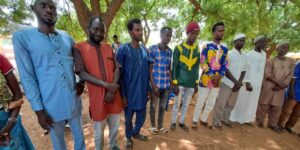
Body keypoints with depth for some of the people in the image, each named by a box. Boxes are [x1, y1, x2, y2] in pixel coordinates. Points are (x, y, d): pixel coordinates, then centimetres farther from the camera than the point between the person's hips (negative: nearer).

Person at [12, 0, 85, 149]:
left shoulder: (68, 38, 4)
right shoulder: (22, 37, -5)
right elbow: (27, 77, -8)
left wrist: (81, 82, -3)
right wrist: (38, 110, -8)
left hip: (74, 101, 3)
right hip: (51, 105, -2)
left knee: (79, 137, 21)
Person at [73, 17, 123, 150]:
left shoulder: (108, 48, 7)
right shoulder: (79, 48, -5)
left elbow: (117, 69, 1)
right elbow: (82, 74, -14)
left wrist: (113, 89, -12)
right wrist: (106, 85, -20)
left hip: (114, 94, 4)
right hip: (97, 97, -4)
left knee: (115, 126, 20)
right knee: (98, 131, 15)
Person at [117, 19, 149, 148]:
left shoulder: (144, 49, 4)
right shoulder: (123, 49, -11)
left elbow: (147, 72, 8)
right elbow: (119, 74, -10)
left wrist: (147, 90, 10)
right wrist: (123, 95, -10)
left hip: (142, 92, 4)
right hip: (129, 93, -4)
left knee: (142, 116, 19)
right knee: (128, 118, 16)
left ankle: (136, 133, 47)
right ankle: (129, 137, 43)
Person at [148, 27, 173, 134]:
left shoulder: (170, 51, 7)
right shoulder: (152, 49, -8)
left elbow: (169, 68, 13)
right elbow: (150, 68, -9)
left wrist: (171, 82, 10)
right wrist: (153, 85, -13)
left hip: (166, 84, 5)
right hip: (155, 84, -5)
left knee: (163, 106, 16)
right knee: (153, 106, 12)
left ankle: (160, 126, 35)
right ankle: (153, 126, 33)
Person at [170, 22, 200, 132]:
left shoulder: (197, 49, 7)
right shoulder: (179, 48, -6)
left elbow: (196, 68, 11)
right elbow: (175, 67, -7)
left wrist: (196, 83, 10)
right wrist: (175, 84, -10)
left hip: (191, 83, 4)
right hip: (180, 83, -4)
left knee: (186, 104, 15)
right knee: (177, 104, 8)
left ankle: (182, 122, 34)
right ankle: (173, 122, 28)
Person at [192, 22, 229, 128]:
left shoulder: (225, 48, 10)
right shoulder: (207, 46, -6)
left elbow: (225, 64, 10)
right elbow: (203, 63, -10)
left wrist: (219, 76, -6)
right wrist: (212, 77, -13)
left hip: (217, 80, 5)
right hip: (206, 78, -5)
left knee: (211, 103, 14)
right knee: (201, 101, 3)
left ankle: (204, 120, 32)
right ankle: (195, 120, 21)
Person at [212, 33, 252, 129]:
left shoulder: (244, 57, 13)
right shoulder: (229, 54, -7)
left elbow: (243, 71, 11)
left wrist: (239, 83, -3)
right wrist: (235, 82, -13)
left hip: (237, 84, 7)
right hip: (227, 83, -7)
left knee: (231, 104, 16)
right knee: (221, 103, -1)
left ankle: (225, 119, 33)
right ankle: (216, 121, 11)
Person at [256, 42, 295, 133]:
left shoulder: (291, 62, 9)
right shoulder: (270, 61, -3)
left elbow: (290, 76, 4)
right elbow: (267, 75, -9)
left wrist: (282, 85, -9)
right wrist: (279, 82, -17)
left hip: (280, 89, 4)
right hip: (268, 87, -4)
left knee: (277, 107, 10)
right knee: (264, 105, 2)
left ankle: (272, 124, 23)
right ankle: (259, 121, 16)